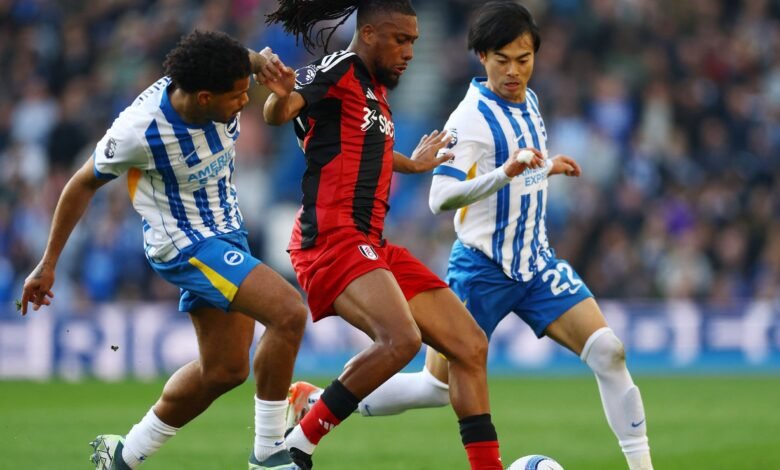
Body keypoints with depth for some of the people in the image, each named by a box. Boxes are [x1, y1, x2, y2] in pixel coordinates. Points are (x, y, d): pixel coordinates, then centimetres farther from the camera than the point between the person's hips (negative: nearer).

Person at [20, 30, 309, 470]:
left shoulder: (217, 88, -13)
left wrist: (259, 59, -12)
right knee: (290, 312, -24)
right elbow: (83, 185, -11)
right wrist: (48, 265, -3)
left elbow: (237, 63, 14)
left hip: (228, 232, 8)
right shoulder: (139, 131, -28)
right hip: (187, 246, -8)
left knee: (223, 370, 12)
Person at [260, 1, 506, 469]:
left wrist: (411, 163, 55)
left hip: (372, 246, 10)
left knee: (470, 345, 6)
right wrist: (281, 95, -47)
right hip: (333, 238, -10)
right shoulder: (339, 70, -6)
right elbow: (279, 113, -24)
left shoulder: (374, 89, 20)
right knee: (401, 338, -31)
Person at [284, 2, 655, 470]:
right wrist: (506, 173, -38)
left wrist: (547, 168, 18)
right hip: (483, 269, -6)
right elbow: (441, 197, -28)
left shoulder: (528, 101, 7)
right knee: (437, 387, 1)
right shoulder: (472, 117, -17)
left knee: (608, 352, -12)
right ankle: (314, 403, 18)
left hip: (535, 262, 6)